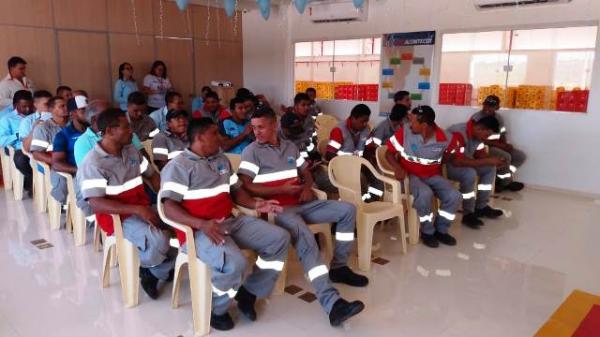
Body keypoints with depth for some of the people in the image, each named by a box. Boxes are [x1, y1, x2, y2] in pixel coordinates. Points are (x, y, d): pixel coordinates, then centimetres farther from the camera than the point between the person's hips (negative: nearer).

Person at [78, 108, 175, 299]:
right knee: (158, 241, -31)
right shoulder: (93, 163, -14)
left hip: (143, 208, 7)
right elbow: (96, 204, -21)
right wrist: (137, 210, -29)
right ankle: (149, 266, 7)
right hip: (116, 216, -7)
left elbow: (152, 175, 17)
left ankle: (153, 272, 6)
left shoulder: (132, 151, 8)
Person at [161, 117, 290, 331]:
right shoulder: (179, 166, -6)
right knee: (234, 263, -34)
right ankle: (215, 308, -3)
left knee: (280, 239, -4)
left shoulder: (222, 160, 19)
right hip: (199, 230, -8)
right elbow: (169, 207, -14)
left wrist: (255, 204, 1)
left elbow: (236, 191, 22)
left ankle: (249, 292, 6)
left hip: (231, 222, 8)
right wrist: (202, 224, -29)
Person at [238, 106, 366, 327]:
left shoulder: (290, 147, 16)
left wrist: (307, 187, -1)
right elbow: (245, 186, -11)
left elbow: (306, 174, 24)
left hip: (302, 204, 7)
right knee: (305, 237, -35)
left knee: (347, 210, -2)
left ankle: (339, 267, 8)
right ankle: (332, 304, -43)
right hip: (278, 209, -7)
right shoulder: (252, 151, -2)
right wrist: (281, 189, -15)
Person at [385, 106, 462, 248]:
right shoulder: (404, 132, -16)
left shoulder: (445, 138, -11)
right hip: (411, 175, -3)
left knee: (454, 196, -19)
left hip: (433, 176, 3)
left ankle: (440, 230, 6)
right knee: (425, 194, -33)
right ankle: (427, 231, -8)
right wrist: (398, 168, -23)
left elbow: (448, 157, 14)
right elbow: (389, 152, -8)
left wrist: (450, 153, -5)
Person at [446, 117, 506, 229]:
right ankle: (468, 214, -18)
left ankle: (481, 207, 8)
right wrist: (487, 161, -33)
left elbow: (480, 154, 8)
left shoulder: (477, 134, -1)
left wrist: (493, 160, -14)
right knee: (470, 173, -33)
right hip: (446, 165, -10)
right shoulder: (459, 134, -31)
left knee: (490, 168, 2)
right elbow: (458, 162, -37)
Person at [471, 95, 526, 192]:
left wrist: (506, 145, -15)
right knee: (505, 157, -29)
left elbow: (502, 137, 9)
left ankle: (500, 179, 0)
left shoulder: (499, 118, 7)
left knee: (521, 155, -2)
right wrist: (501, 145, -22)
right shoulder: (476, 118, -16)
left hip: (497, 147, 8)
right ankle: (506, 182, -2)